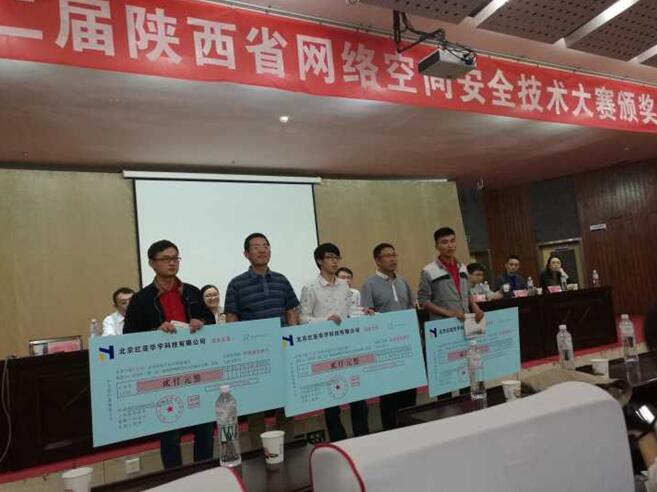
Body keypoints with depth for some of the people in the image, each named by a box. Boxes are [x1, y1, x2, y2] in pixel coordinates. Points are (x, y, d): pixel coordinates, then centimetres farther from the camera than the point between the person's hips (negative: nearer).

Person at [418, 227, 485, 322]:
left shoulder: (463, 268, 11)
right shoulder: (428, 272, -7)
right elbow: (423, 301, -8)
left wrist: (476, 309, 3)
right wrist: (448, 312, -16)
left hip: (465, 322, 5)